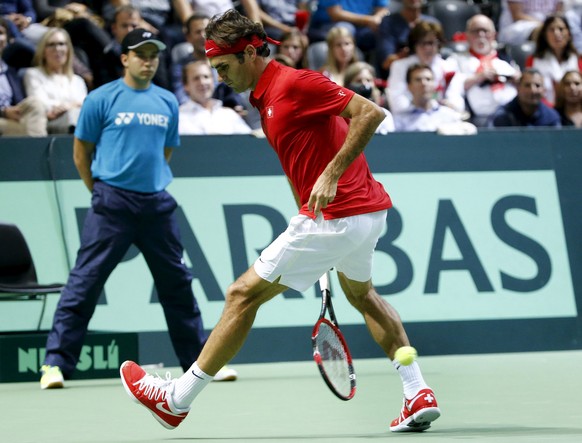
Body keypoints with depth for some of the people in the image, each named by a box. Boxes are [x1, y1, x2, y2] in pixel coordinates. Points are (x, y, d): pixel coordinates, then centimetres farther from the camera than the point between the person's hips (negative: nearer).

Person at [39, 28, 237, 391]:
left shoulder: (168, 102, 11)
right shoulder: (102, 99, -1)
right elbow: (82, 151, 5)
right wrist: (101, 191, 7)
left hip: (157, 204, 4)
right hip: (113, 204, -4)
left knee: (177, 281, 10)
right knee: (85, 281, -8)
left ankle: (202, 361, 19)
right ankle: (57, 362, -7)